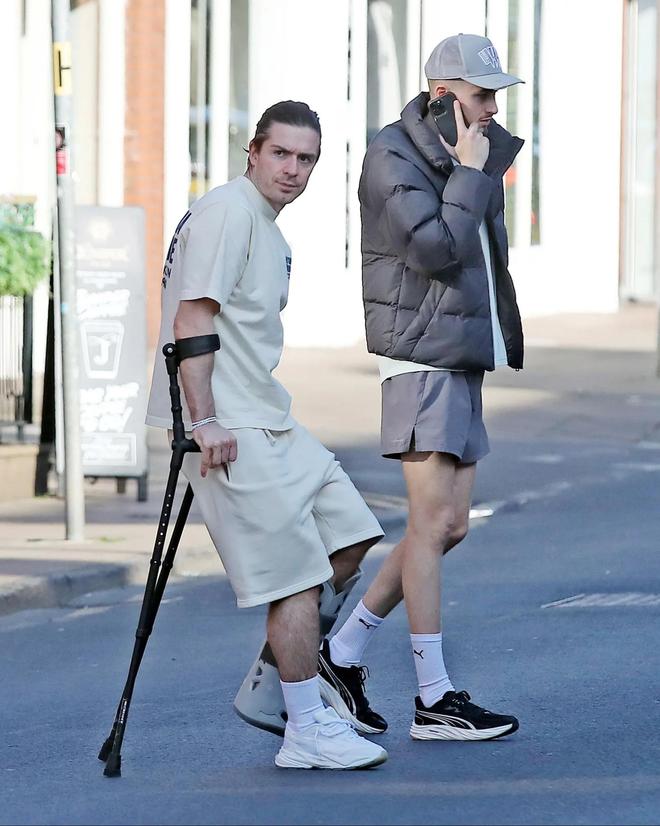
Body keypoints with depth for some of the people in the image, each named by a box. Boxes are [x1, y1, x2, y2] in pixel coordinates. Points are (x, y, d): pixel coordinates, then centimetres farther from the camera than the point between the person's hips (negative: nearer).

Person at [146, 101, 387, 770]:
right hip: (227, 426, -10)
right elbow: (192, 319, -19)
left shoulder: (270, 230, 19)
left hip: (265, 418, 10)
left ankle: (267, 681, 16)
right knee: (296, 574, -9)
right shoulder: (227, 212, -12)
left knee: (347, 535, 10)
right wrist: (205, 422, -23)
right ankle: (307, 733, -1)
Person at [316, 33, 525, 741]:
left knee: (448, 526, 8)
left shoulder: (475, 158, 15)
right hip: (422, 355, -9)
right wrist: (469, 172, -14)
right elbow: (436, 250, -19)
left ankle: (341, 653, 17)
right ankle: (434, 702, -8)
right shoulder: (392, 157, -10)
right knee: (432, 523, -10)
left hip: (461, 359, 9)